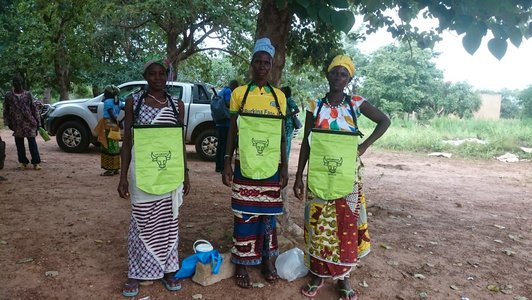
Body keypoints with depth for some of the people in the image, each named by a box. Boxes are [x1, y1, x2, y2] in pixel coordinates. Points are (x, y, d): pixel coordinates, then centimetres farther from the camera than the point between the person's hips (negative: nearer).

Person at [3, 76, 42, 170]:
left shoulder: (28, 94, 4)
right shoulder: (8, 96, 6)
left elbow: (34, 108, 5)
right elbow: (6, 111, 8)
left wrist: (37, 121, 2)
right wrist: (8, 123, 2)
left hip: (29, 122, -2)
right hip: (17, 124, 2)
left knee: (32, 143, -2)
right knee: (19, 144, 7)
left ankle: (36, 162, 1)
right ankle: (23, 162, 17)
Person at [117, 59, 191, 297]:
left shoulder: (177, 105, 5)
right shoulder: (133, 101, 0)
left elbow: (181, 142, 9)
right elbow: (126, 141, 1)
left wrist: (185, 175, 8)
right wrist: (123, 177, -4)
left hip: (171, 174, 2)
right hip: (143, 173, -2)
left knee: (169, 224, 11)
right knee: (142, 224, 7)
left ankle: (167, 270, 26)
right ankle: (135, 274, 22)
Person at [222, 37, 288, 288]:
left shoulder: (279, 96, 6)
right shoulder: (239, 93, 1)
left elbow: (282, 135, 8)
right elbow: (232, 131, 2)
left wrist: (284, 166, 5)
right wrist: (227, 162, -4)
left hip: (271, 167, 2)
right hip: (245, 166, -2)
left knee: (268, 214, 11)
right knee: (244, 216, 4)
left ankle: (266, 260, 27)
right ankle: (242, 264, 19)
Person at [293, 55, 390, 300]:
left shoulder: (356, 103, -1)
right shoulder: (315, 105, 0)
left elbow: (384, 121, 10)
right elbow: (306, 142, 3)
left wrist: (364, 146, -1)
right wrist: (299, 176, 0)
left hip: (347, 178, 0)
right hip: (318, 177, 0)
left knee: (346, 227, 6)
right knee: (318, 227, 8)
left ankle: (343, 277, 23)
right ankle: (317, 275, 24)